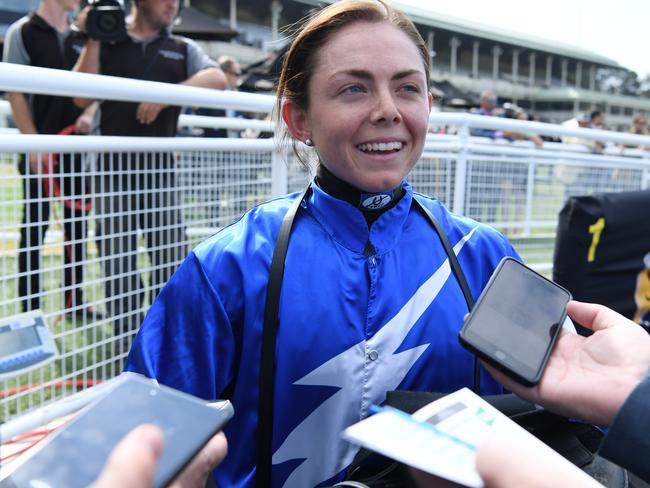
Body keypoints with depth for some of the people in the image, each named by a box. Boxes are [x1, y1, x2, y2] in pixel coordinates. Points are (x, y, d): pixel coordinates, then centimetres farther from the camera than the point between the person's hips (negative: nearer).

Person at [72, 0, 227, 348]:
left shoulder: (183, 49, 14)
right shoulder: (106, 43, 10)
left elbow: (216, 79, -6)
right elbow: (82, 98, -1)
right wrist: (92, 41, -5)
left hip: (160, 166, 2)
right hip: (114, 166, -1)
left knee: (171, 257, 4)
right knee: (119, 260, 3)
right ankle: (127, 345, 15)